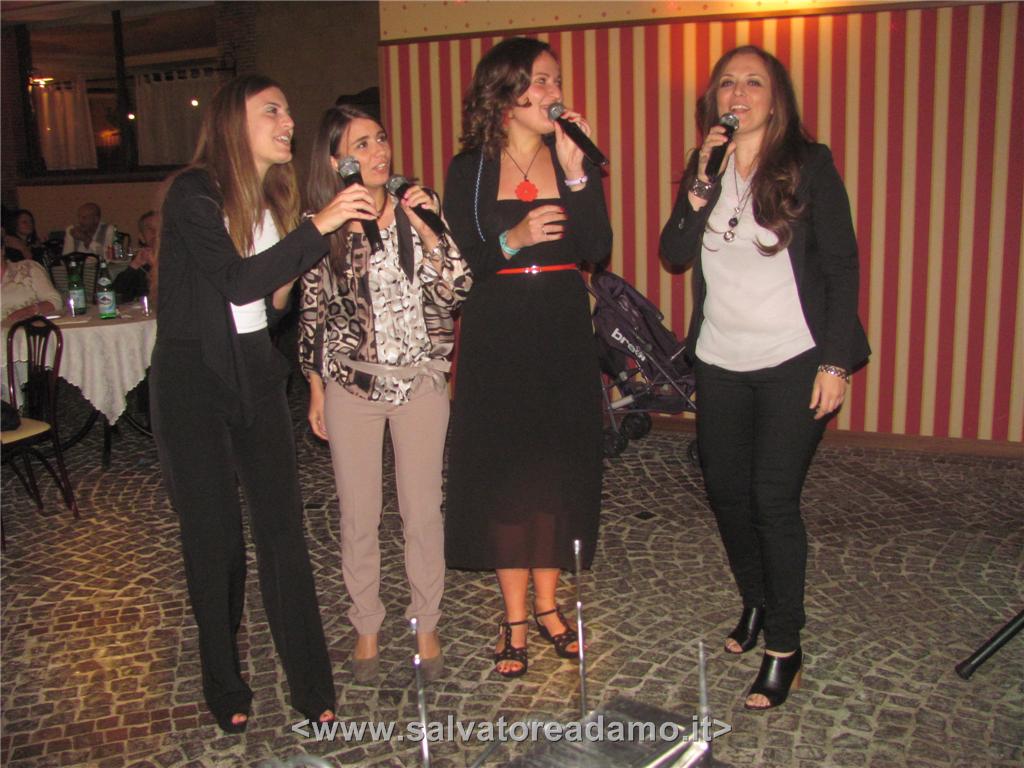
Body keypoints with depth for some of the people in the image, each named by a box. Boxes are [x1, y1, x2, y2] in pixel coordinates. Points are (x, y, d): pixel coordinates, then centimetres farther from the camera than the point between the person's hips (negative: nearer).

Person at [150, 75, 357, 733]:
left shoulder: (275, 197, 10)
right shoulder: (193, 193, -11)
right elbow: (237, 281, -24)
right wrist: (319, 225, -25)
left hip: (255, 371, 5)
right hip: (194, 376, -5)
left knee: (283, 524, 2)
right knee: (214, 533, 4)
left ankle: (311, 684, 12)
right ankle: (224, 685, 22)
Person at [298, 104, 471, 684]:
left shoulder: (420, 208, -1)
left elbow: (455, 289, -7)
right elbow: (313, 312, 5)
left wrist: (426, 228, -18)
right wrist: (316, 391, 8)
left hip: (421, 380, 0)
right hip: (352, 385, 0)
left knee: (423, 510, 7)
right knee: (359, 515, 9)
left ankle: (426, 625, 25)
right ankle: (367, 627, 28)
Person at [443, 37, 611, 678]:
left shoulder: (573, 158, 3)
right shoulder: (471, 168, 0)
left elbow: (598, 250, -8)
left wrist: (576, 171, -16)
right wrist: (512, 240, -20)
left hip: (563, 334, 2)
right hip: (496, 336, -1)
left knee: (560, 467, 7)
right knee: (503, 469, 2)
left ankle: (547, 604, 24)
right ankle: (515, 617, 15)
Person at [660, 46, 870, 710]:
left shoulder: (809, 165, -5)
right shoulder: (704, 169, 8)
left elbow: (842, 267, -6)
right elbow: (675, 255, -2)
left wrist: (835, 361, -11)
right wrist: (700, 189, -16)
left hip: (793, 362, -5)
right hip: (721, 362, 5)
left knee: (774, 500, -5)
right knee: (726, 490, 12)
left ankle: (784, 649, 9)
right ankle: (756, 602, 36)